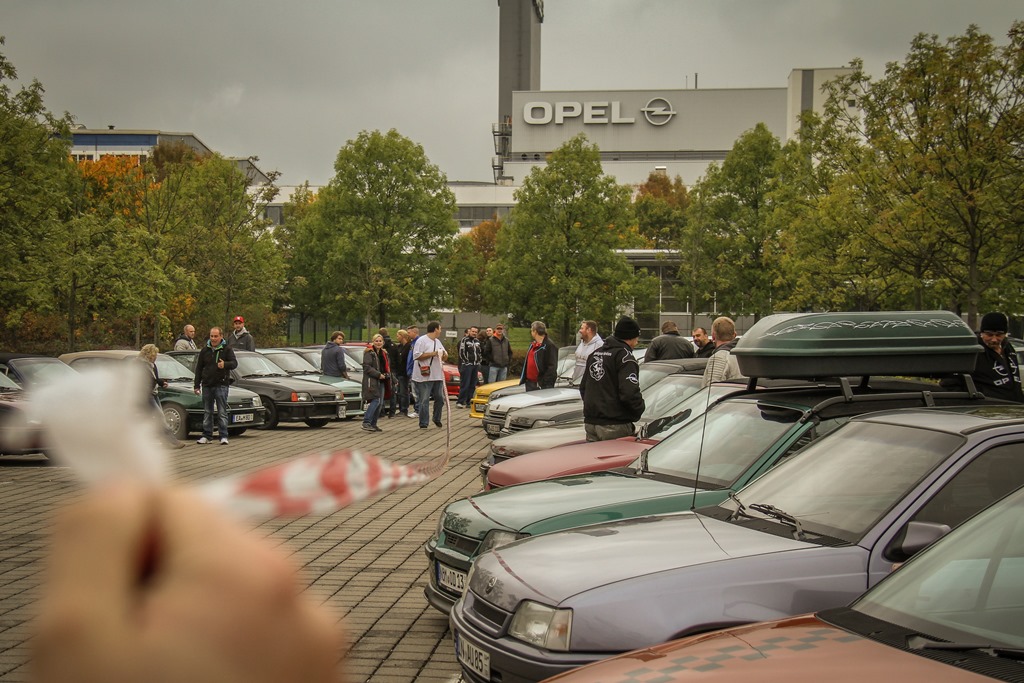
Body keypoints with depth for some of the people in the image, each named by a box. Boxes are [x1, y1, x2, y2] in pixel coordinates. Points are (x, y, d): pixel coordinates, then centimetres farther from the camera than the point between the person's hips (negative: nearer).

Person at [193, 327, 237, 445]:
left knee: (222, 412, -5)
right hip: (207, 385, 4)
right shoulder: (205, 350, 11)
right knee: (207, 412, 9)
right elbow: (199, 368, 14)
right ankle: (207, 436, 15)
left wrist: (225, 364, -32)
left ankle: (223, 436, -4)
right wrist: (196, 385, 10)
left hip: (221, 385, -4)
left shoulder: (226, 349, 0)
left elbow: (234, 363, -9)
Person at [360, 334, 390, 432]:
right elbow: (366, 367, -15)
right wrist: (378, 374, -19)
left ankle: (373, 424, 13)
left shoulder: (383, 353, 19)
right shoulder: (369, 353, -6)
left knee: (380, 403, 5)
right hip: (371, 381, -8)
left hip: (381, 381, 8)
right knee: (375, 401, -18)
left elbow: (387, 367, 25)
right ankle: (366, 422, -14)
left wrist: (387, 374, 3)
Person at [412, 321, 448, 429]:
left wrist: (444, 355, -2)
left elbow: (445, 356, 23)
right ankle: (423, 424, 0)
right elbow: (417, 355, -18)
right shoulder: (421, 341, -8)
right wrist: (433, 354, -18)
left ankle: (437, 419, 29)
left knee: (439, 398, 12)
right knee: (424, 400, -4)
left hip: (437, 376, 8)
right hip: (425, 376, -8)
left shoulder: (437, 342, 18)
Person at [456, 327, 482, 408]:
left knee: (473, 385, 7)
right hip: (466, 365, -7)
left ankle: (468, 401, 12)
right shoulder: (464, 340, -5)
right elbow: (461, 353, -10)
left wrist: (478, 362, 14)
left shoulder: (477, 341, 17)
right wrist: (466, 362, -13)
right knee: (465, 384, -11)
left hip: (475, 365, 7)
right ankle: (460, 402, -9)